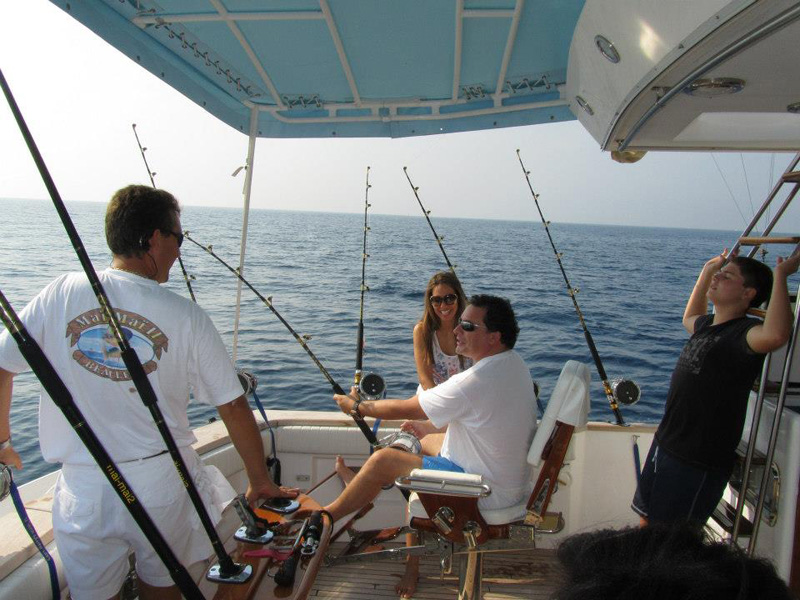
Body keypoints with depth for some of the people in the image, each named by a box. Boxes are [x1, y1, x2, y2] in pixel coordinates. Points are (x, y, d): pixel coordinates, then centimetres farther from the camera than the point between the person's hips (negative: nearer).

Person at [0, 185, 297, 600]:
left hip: (84, 485, 1)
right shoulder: (185, 316, -11)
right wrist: (260, 482, 5)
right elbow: (233, 408, -7)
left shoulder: (61, 295, -7)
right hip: (162, 481, 0)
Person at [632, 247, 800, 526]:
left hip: (699, 463, -8)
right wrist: (706, 271, 25)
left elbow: (775, 335, -44)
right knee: (648, 523, 21)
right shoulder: (707, 325, 8)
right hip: (664, 444, 9)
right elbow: (689, 317, 33)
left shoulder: (744, 332, -19)